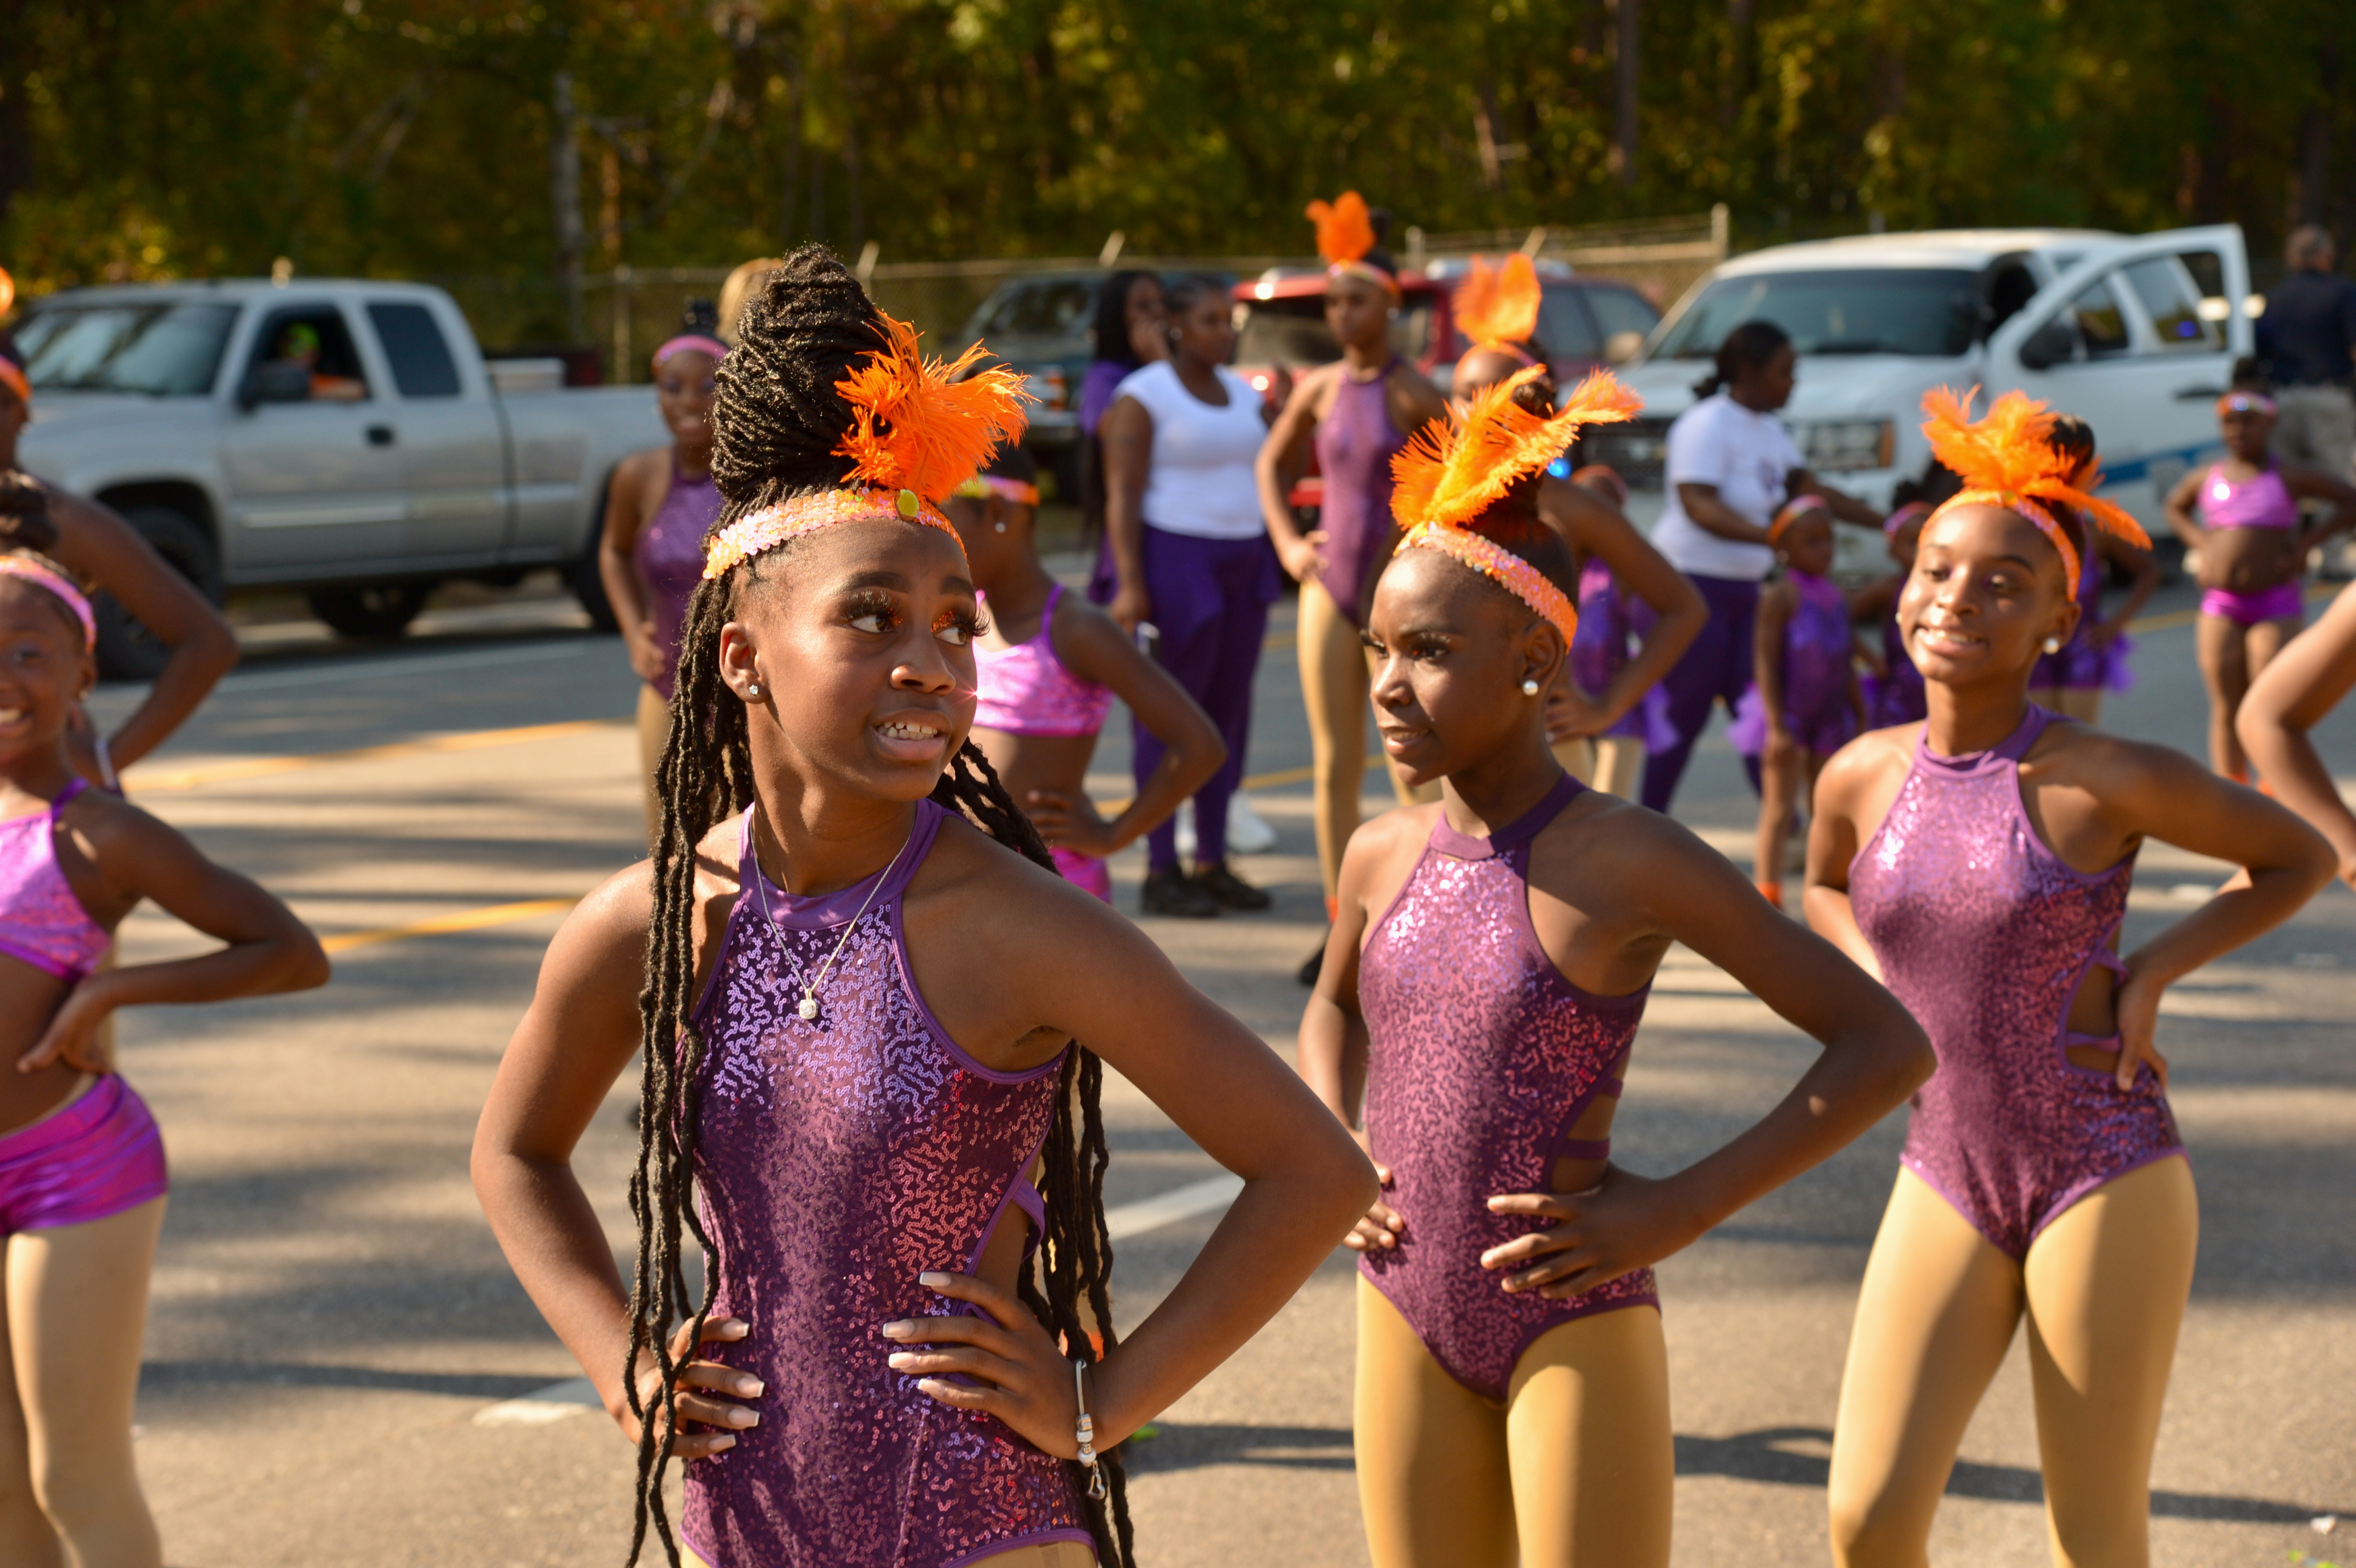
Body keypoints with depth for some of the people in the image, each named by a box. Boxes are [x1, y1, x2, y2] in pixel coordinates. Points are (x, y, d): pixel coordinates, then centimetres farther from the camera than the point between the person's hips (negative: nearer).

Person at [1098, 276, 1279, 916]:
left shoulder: (1242, 393, 12)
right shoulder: (1143, 396, -10)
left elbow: (1268, 479, 17)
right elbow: (1122, 496, -15)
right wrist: (1130, 585, -23)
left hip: (1241, 564, 7)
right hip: (1174, 561, -7)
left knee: (1228, 712, 8)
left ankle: (1212, 863, 15)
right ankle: (1160, 874, 0)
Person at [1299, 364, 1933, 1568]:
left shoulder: (1630, 862, -14)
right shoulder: (1383, 857, 3)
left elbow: (1887, 1046, -13)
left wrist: (1679, 1211, -16)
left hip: (1575, 1325, -6)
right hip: (1407, 1320, 6)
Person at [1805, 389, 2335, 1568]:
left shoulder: (2104, 782, -12)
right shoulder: (1863, 777, 0)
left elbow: (2301, 859, 2)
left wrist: (2153, 970, -9)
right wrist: (1880, 992, 5)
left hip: (2106, 1178, -4)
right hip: (1946, 1179, 4)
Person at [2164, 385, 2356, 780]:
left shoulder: (2289, 477, -1)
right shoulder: (2206, 478, 9)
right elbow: (2175, 508, 30)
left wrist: (2306, 542, -5)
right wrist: (2199, 543, 12)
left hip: (2275, 605, -3)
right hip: (2220, 606, 3)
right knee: (2226, 710, 2)